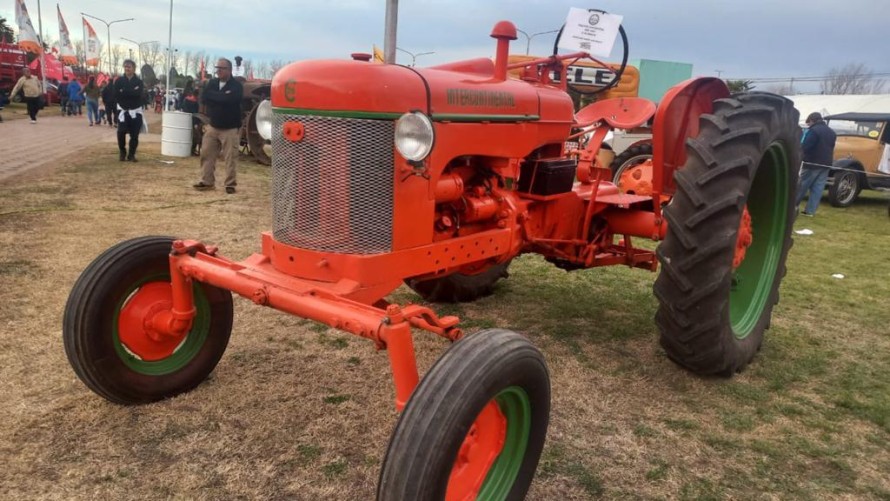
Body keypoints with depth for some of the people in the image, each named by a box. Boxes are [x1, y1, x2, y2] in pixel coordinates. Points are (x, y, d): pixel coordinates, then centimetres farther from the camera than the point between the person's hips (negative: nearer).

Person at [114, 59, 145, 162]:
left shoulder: (139, 82, 4)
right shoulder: (119, 81, 5)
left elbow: (138, 94, -14)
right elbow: (117, 96, -6)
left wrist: (124, 92, -13)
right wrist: (131, 92, -13)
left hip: (136, 111, 0)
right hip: (122, 110, 0)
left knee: (134, 134, 0)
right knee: (121, 132, -10)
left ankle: (131, 154, 13)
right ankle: (122, 152, 9)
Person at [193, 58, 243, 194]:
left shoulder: (236, 85, -8)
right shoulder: (212, 83, 9)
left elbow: (228, 99, -25)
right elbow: (203, 98, -4)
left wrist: (212, 95, -11)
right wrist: (221, 97, -16)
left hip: (230, 128, -5)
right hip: (213, 126, 5)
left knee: (230, 158, -4)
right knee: (206, 154, 6)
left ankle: (230, 184, 5)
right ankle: (207, 181, 15)